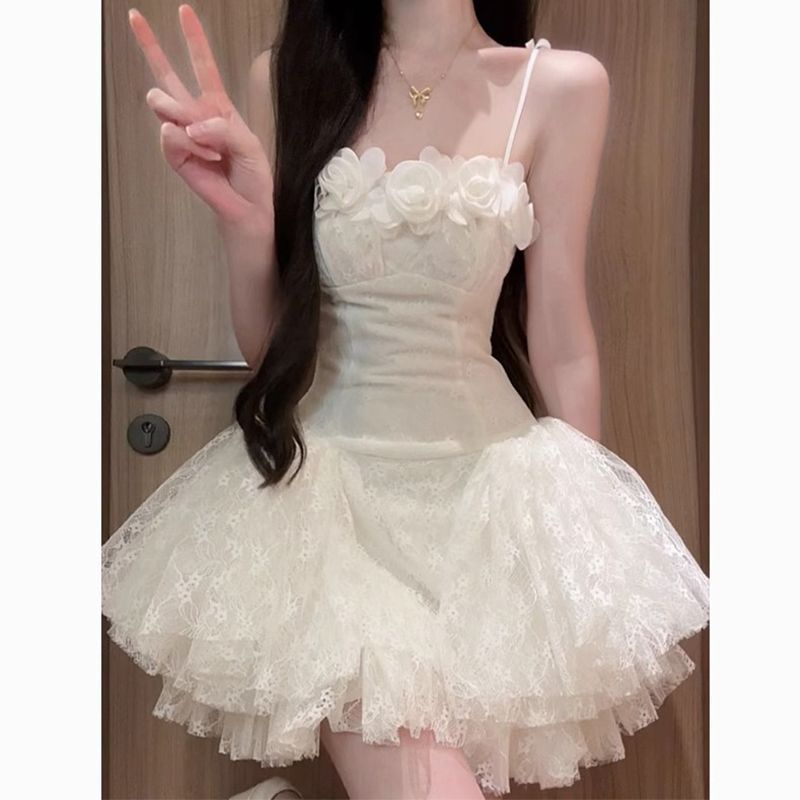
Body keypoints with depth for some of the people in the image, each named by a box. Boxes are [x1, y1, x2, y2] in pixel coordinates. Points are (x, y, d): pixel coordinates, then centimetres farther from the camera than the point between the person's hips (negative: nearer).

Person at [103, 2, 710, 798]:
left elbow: (561, 345, 2)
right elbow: (264, 345, 3)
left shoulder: (561, 86, -2)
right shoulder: (288, 74, 2)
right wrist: (242, 218, -16)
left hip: (484, 474, 1)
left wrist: (582, 527, 7)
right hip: (324, 470, 0)